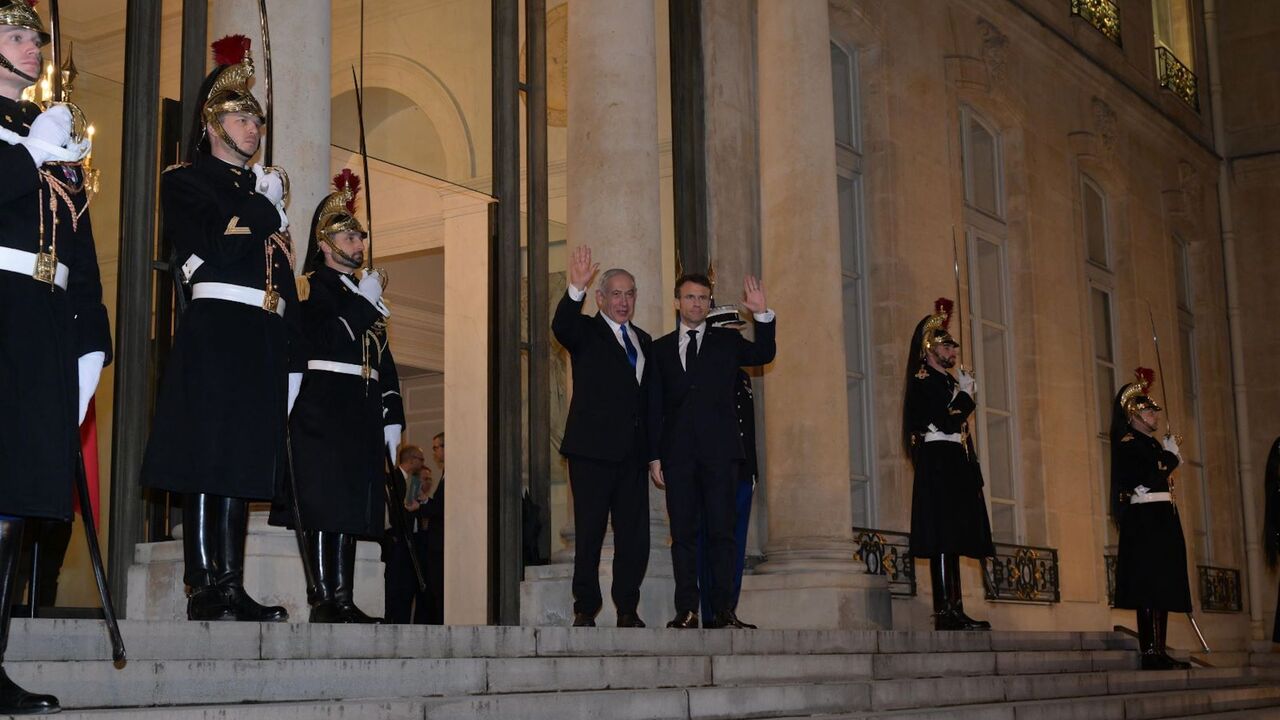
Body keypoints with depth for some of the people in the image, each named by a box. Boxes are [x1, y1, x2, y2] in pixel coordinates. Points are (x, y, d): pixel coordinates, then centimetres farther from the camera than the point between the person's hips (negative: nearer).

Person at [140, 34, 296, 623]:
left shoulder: (265, 191, 25)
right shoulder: (186, 181, 6)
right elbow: (217, 244, -12)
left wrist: (292, 358, 13)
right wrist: (264, 203, 2)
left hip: (263, 339, 6)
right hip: (215, 331, -6)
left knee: (240, 461, 4)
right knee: (207, 458, -9)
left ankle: (232, 588, 5)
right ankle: (204, 590, -7)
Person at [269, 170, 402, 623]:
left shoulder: (368, 297, 24)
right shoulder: (311, 286, 3)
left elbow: (385, 361, 20)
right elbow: (319, 339, -14)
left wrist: (392, 418, 13)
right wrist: (365, 302, -7)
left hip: (362, 414, 7)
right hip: (322, 408, -7)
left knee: (349, 504, 4)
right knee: (321, 501, -9)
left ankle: (343, 599, 5)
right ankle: (323, 599, -9)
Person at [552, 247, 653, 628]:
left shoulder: (644, 341, 20)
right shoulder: (586, 332, 4)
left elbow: (648, 395, 18)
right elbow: (561, 326, -20)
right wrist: (576, 288, -37)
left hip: (633, 453, 5)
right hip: (593, 451, -5)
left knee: (634, 536, 4)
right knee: (589, 533, -2)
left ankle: (628, 610, 12)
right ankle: (585, 611, 4)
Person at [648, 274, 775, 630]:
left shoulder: (727, 341, 14)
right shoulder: (661, 348, 13)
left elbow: (763, 355, 0)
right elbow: (654, 407, 10)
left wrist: (763, 315, -14)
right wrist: (654, 456, 3)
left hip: (720, 452, -1)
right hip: (677, 453, 1)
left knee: (722, 532, -3)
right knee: (683, 533, 1)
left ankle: (723, 610, 0)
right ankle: (686, 611, 4)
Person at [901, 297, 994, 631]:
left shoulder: (948, 382, 23)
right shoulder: (923, 381, -6)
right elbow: (947, 421, -17)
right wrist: (966, 394, -5)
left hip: (955, 466, 10)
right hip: (938, 463, -10)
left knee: (952, 540, 6)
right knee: (943, 538, -14)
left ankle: (955, 610, 6)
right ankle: (945, 612, -17)